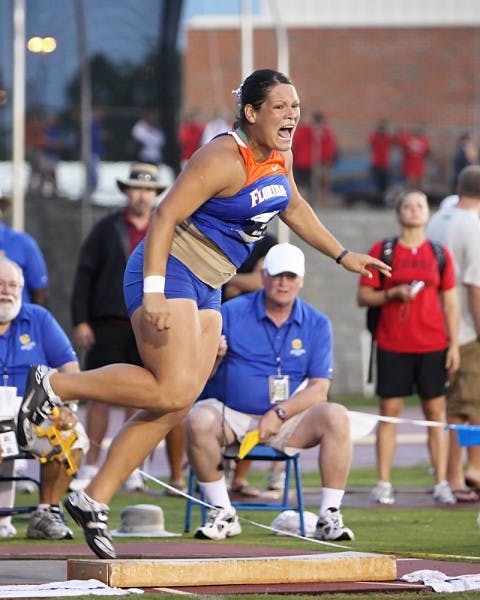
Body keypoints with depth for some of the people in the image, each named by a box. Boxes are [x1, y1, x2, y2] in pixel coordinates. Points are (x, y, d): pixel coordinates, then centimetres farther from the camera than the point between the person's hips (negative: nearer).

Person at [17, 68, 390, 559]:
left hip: (205, 289, 9)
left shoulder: (280, 156, 8)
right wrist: (153, 292, -32)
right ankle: (54, 386, -8)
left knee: (175, 408, 2)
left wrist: (342, 256, 30)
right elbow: (164, 216, -24)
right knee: (171, 391, -22)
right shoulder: (224, 160, -20)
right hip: (168, 272, -9)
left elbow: (293, 207, 28)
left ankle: (93, 500, 6)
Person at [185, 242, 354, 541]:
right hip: (230, 415, -1)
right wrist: (214, 357, -27)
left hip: (288, 419, 1)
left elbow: (319, 389, -2)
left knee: (336, 417, -25)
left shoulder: (317, 324, 3)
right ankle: (223, 513, -18)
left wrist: (279, 413, -18)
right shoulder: (232, 313, -2)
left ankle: (330, 516, -19)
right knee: (199, 420, -34)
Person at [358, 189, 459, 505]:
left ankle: (442, 484, 3)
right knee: (389, 412, 0)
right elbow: (363, 297, 3)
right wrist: (394, 293, -13)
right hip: (392, 346, -1)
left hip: (432, 346, 1)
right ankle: (384, 484, 3)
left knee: (436, 412, 1)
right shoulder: (382, 250, 4)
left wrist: (454, 344, 2)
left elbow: (450, 303, 9)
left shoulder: (439, 253, 8)